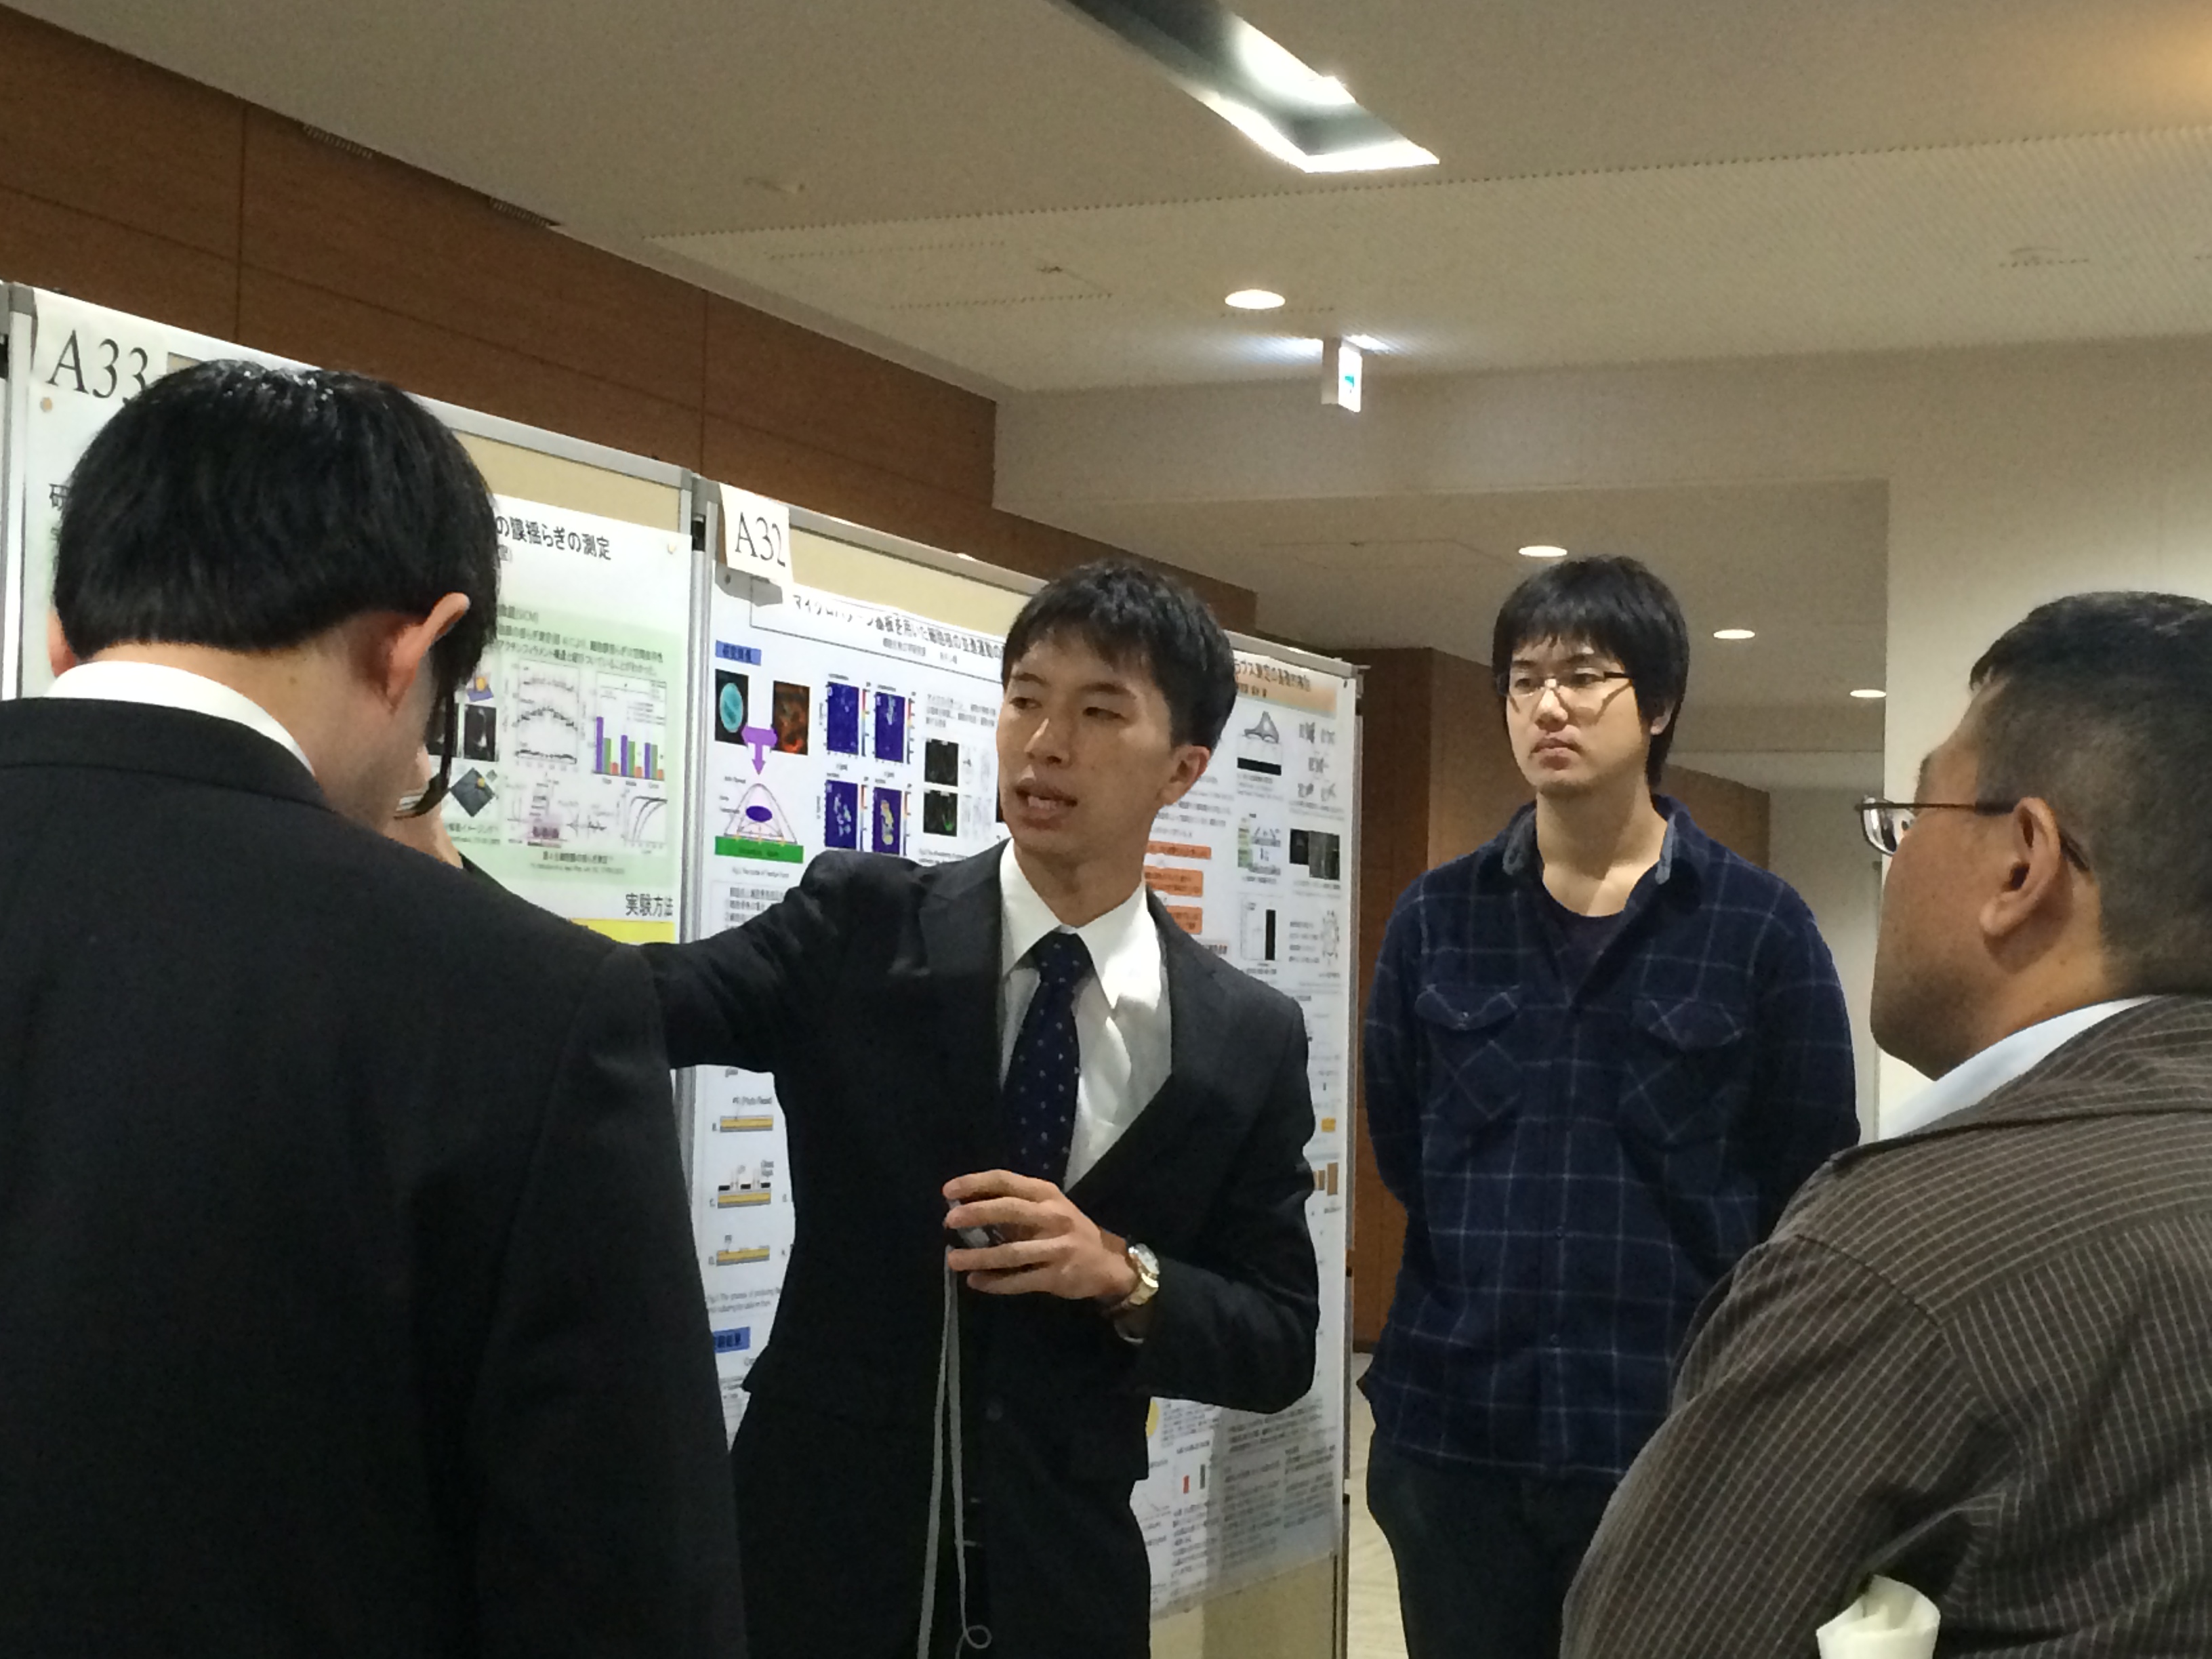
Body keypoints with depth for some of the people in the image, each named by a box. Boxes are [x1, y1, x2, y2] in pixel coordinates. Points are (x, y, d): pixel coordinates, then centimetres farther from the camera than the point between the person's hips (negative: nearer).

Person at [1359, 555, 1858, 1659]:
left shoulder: (1760, 928, -2)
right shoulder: (1436, 919, 5)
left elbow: (1811, 1194, 2)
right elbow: (1400, 1152, 12)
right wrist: (1506, 1283, 7)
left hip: (1677, 1438, -2)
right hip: (1451, 1433, 2)